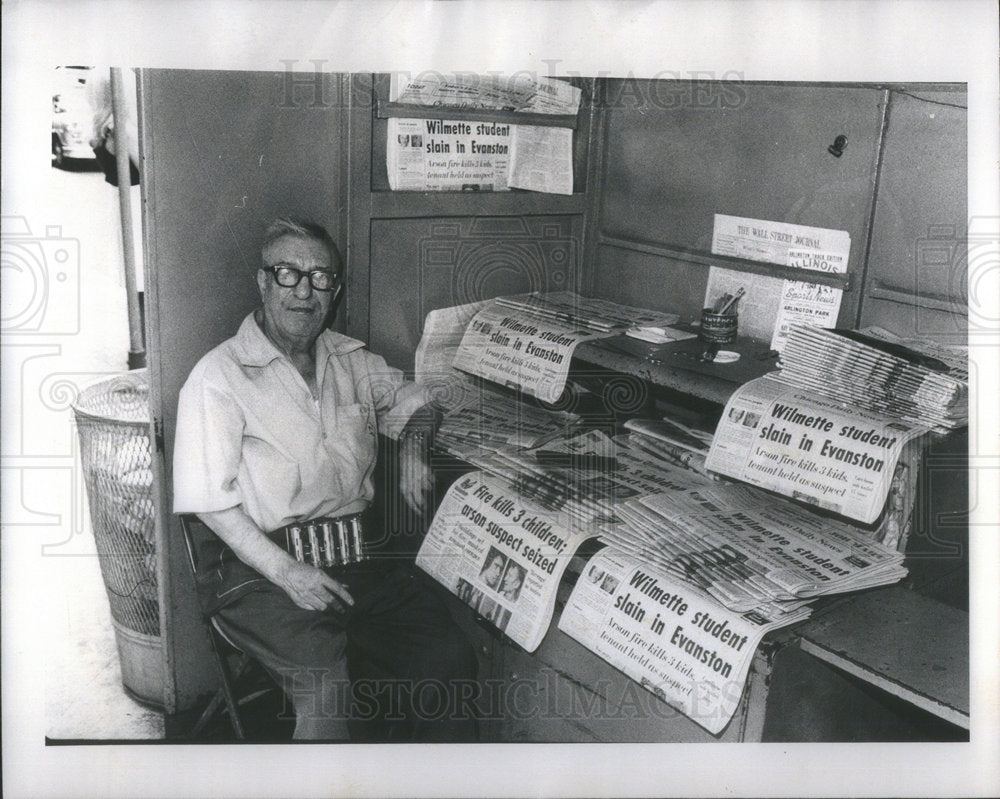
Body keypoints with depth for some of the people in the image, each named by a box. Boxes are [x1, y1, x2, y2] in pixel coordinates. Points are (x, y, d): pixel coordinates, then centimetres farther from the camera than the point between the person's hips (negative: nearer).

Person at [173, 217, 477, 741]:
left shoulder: (352, 362, 16)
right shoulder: (220, 376, -1)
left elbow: (413, 404, 32)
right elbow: (212, 501, -7)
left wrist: (412, 444, 8)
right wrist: (285, 571, -17)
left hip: (358, 554, 5)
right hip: (258, 565, -5)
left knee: (449, 659, -16)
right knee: (329, 690, -30)